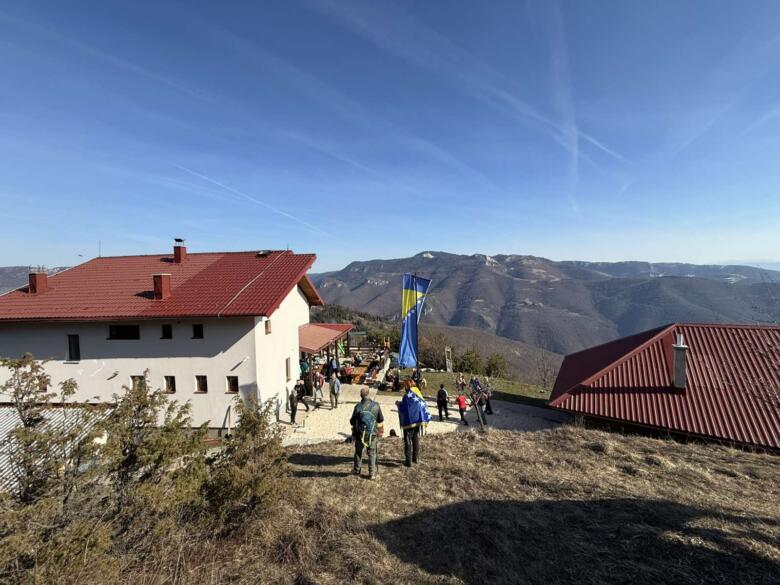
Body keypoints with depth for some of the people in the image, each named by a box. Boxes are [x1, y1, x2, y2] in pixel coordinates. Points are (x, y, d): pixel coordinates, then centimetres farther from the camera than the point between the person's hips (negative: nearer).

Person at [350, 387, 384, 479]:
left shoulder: (358, 406, -18)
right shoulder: (376, 405, -13)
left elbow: (352, 422, -7)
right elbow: (381, 420, -1)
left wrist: (354, 425, 15)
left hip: (360, 434, 0)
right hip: (372, 434, 0)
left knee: (358, 452, 21)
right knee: (372, 454, 14)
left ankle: (357, 470, 37)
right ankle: (372, 474, 16)